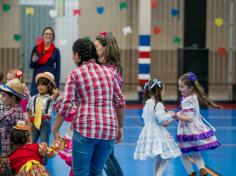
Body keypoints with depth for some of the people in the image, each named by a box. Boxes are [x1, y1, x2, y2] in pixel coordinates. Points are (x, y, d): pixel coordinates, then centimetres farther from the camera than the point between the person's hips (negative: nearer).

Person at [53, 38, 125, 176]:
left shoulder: (75, 74, 0)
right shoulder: (108, 72, 13)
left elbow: (65, 106, -7)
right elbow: (120, 102, 16)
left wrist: (55, 130, 1)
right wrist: (120, 127, 26)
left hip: (86, 129, -5)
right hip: (109, 130, 5)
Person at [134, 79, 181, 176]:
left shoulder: (147, 104, 8)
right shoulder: (158, 104, -17)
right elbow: (162, 118, -23)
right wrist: (170, 115, -4)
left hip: (148, 131, 8)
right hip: (157, 133, -8)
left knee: (158, 157, 19)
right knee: (166, 156, 0)